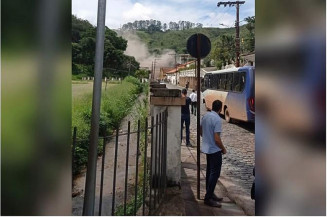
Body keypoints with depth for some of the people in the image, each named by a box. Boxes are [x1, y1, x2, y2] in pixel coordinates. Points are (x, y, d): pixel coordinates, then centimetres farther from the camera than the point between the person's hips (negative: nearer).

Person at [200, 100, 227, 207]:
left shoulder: (205, 116, 3)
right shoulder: (217, 119, -22)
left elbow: (201, 132, 14)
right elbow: (217, 139, -24)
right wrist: (223, 149, -8)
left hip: (207, 148, 9)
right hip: (215, 150, -9)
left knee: (209, 172, 17)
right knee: (215, 174, 1)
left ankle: (210, 194, 30)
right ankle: (208, 198, 7)